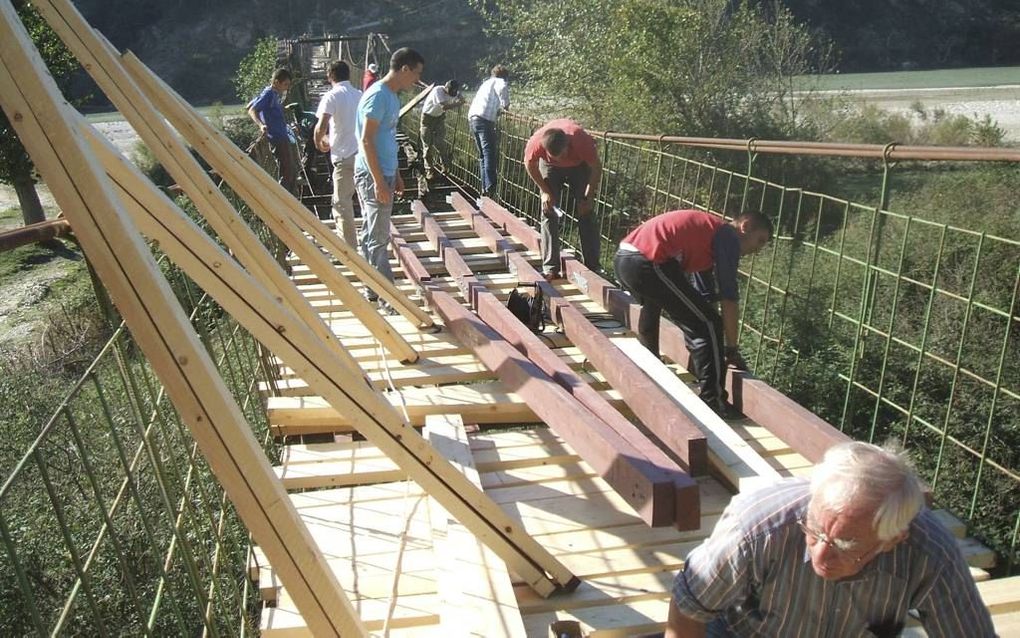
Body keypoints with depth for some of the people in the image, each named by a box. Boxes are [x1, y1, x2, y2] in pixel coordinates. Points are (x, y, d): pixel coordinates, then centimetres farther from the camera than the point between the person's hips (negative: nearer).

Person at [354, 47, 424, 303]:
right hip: (372, 176, -10)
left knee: (371, 234, 15)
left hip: (383, 174, 10)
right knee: (378, 238, -4)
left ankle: (375, 289, 23)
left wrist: (395, 175, 23)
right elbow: (366, 141, -21)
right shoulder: (378, 96, -17)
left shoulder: (392, 96, 13)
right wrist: (379, 182, -23)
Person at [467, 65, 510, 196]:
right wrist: (506, 104, -5)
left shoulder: (486, 83, 30)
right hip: (485, 120, -8)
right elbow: (503, 88, -20)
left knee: (483, 155, 13)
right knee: (490, 153, -16)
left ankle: (484, 187, 10)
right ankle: (490, 186, -29)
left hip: (472, 118, 8)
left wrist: (498, 109, 38)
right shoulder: (499, 82, 5)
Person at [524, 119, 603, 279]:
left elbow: (596, 168, -22)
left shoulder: (582, 140, -40)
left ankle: (593, 267, -1)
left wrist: (588, 198, -20)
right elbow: (530, 165, -13)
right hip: (549, 166, 1)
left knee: (585, 213, -6)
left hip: (579, 165, -1)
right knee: (549, 212, -9)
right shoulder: (536, 143, -37)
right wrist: (545, 192, -16)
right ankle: (550, 268, -6)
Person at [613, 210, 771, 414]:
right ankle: (713, 403, -1)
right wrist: (732, 349, 6)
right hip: (649, 264, -10)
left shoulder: (707, 231, 29)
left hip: (622, 258, 11)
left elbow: (702, 293, 33)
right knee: (709, 324, -4)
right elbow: (729, 299, -1)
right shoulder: (728, 237, 3)